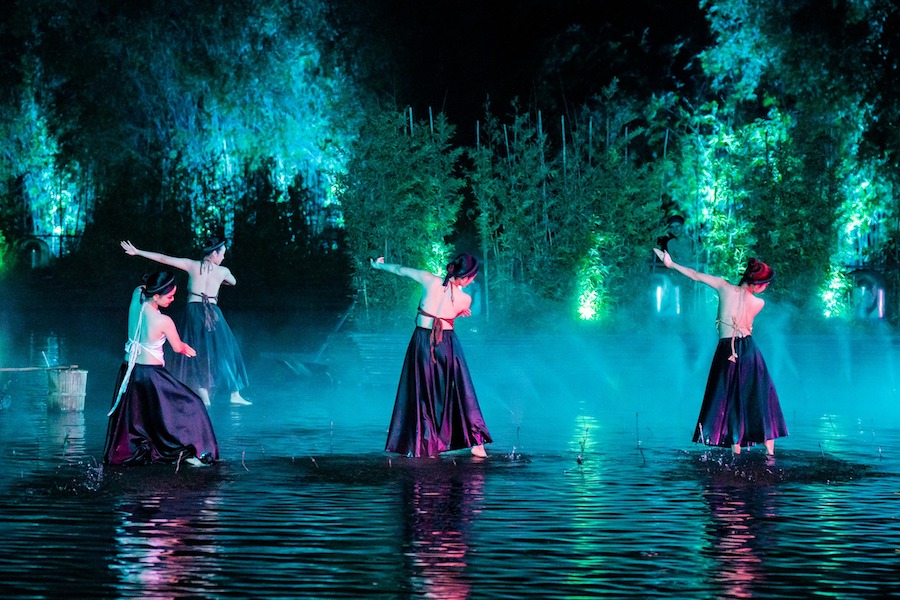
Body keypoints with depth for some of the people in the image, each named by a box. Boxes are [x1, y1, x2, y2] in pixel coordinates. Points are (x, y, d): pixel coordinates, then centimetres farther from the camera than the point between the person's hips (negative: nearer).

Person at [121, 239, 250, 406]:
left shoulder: (191, 265, 3)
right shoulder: (223, 271, 4)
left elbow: (163, 258, 3)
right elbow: (233, 282, 27)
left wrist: (138, 252, 9)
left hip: (193, 311, 1)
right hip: (213, 314, -1)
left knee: (197, 354, 6)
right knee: (224, 352, 9)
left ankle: (204, 396, -1)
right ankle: (235, 394, 11)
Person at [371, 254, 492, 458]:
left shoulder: (429, 280, -8)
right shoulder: (465, 299, -9)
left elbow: (401, 270, 5)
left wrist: (379, 265, 22)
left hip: (422, 340, 2)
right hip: (448, 343, -1)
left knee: (422, 395, 10)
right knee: (460, 393, 6)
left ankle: (421, 446, 10)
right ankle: (476, 442, 4)